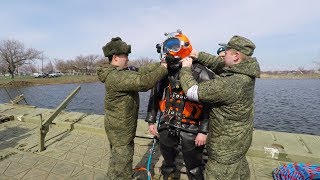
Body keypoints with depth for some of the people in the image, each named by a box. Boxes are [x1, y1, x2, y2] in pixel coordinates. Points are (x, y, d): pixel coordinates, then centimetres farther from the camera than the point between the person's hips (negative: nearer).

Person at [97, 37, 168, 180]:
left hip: (121, 126, 10)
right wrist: (164, 69, -23)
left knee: (118, 160, 27)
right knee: (121, 166, 7)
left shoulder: (120, 72, 6)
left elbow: (140, 72, 1)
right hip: (120, 129, -10)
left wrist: (160, 64, -9)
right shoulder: (115, 77, -26)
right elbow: (143, 82, -34)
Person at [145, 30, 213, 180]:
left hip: (190, 130, -4)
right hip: (166, 128, 5)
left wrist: (204, 131, -15)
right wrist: (151, 121, 10)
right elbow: (154, 97, 10)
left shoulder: (200, 73, -12)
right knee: (167, 163, 24)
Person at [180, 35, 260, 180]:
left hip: (226, 147, -9)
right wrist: (199, 56, 3)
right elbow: (219, 64, 8)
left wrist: (186, 69, -15)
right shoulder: (244, 73, -5)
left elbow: (192, 91, -30)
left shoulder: (229, 84, -34)